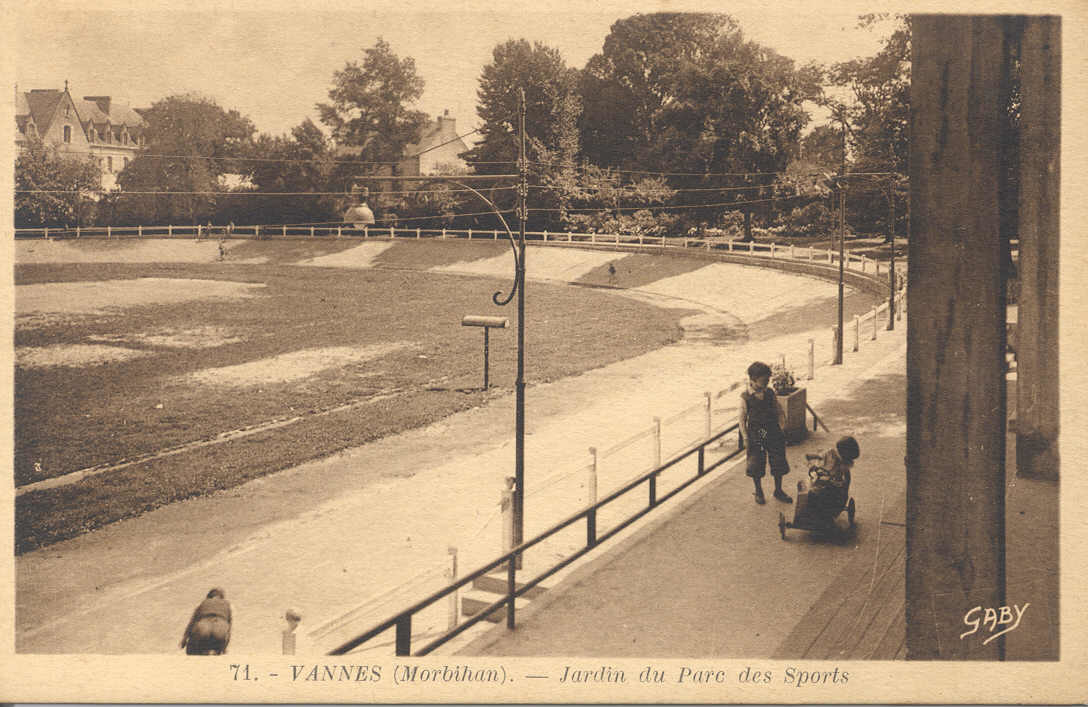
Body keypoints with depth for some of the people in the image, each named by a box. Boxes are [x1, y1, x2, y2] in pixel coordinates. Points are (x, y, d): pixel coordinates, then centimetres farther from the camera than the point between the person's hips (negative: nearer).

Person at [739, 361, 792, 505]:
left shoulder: (769, 393, -2)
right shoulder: (746, 396, -11)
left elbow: (778, 410, 12)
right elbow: (742, 419, -7)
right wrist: (746, 440, -9)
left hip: (773, 433, 3)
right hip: (755, 435, -3)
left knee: (778, 463, 9)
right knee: (756, 464, 7)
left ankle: (778, 490, 28)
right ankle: (758, 491, 28)